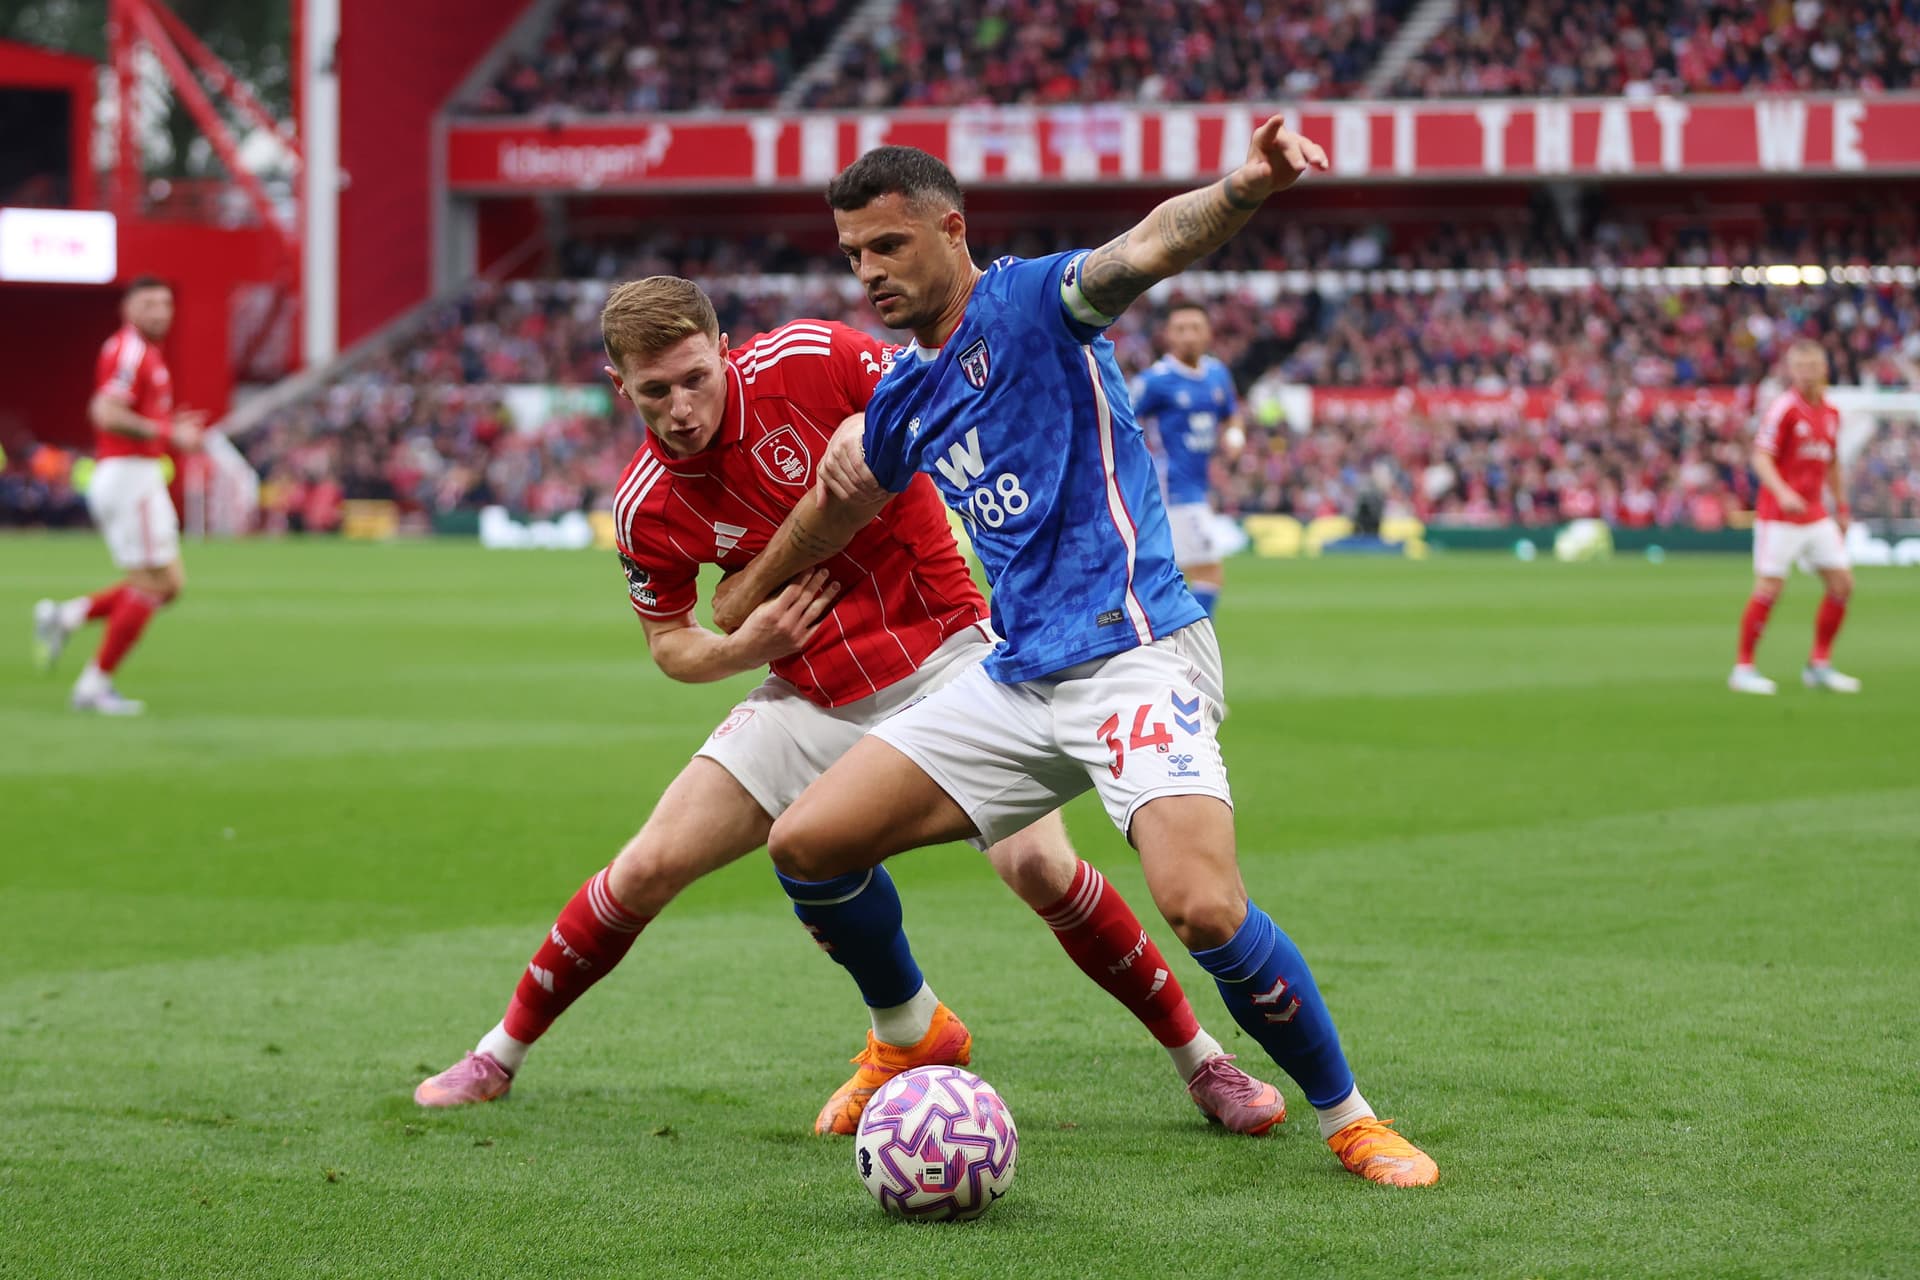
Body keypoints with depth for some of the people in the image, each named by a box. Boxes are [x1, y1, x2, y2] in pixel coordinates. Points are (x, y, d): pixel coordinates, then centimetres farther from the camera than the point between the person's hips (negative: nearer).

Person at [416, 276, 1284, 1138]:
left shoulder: (810, 361, -17)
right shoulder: (648, 509, -9)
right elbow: (669, 644, 6)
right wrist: (743, 648, -14)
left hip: (944, 654, -3)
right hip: (816, 700, 3)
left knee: (1036, 863, -20)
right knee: (649, 867, -3)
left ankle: (1202, 1062, -3)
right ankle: (501, 1055, 17)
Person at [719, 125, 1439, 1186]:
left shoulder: (1028, 303, -7)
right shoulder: (904, 396, 16)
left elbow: (1147, 249, -28)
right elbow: (842, 497, 36)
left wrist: (1241, 191, -48)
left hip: (1133, 652, -8)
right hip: (1017, 680, 8)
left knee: (1202, 906, -28)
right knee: (804, 845, 4)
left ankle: (1348, 1119, -7)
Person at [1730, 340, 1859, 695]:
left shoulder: (1830, 413, 10)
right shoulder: (1783, 408, -11)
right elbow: (1761, 458, -17)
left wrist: (1842, 508, 21)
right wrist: (1783, 493, -33)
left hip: (1816, 516, 7)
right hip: (1779, 517, -7)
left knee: (1843, 583, 2)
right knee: (1768, 589, -9)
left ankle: (1819, 665, 12)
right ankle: (1743, 668, 1)